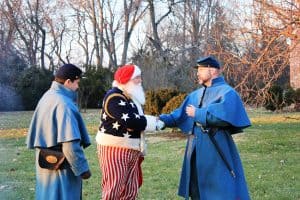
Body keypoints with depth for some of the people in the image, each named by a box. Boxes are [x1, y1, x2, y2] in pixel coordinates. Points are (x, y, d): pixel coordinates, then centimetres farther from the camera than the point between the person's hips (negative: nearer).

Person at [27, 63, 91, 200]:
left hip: (46, 163, 9)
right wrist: (82, 168, -18)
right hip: (61, 166, -9)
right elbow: (70, 143, -26)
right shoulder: (63, 103, -21)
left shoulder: (47, 97, 7)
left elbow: (36, 133, 14)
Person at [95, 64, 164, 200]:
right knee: (114, 188, -9)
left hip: (131, 150, 9)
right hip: (114, 148, -9)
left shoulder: (132, 96, 17)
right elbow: (130, 121, -24)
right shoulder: (114, 97, -15)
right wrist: (153, 122, -13)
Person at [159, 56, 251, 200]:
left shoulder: (226, 92, -8)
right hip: (196, 148, 7)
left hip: (216, 149, -7)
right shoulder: (195, 95, 14)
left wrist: (198, 113, -15)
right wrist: (161, 120, -2)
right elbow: (180, 115, 14)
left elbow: (223, 116, -24)